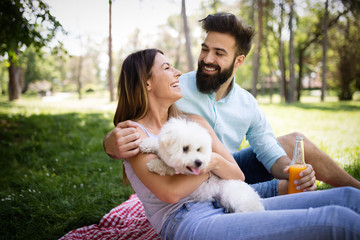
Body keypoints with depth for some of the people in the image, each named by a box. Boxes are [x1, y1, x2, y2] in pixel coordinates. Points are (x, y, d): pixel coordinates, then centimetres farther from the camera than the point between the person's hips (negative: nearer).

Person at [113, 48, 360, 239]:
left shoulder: (193, 122, 18)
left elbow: (238, 175, 13)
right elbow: (170, 192, -14)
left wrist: (215, 161, -10)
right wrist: (211, 162, 0)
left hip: (223, 208, 7)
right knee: (338, 220, -24)